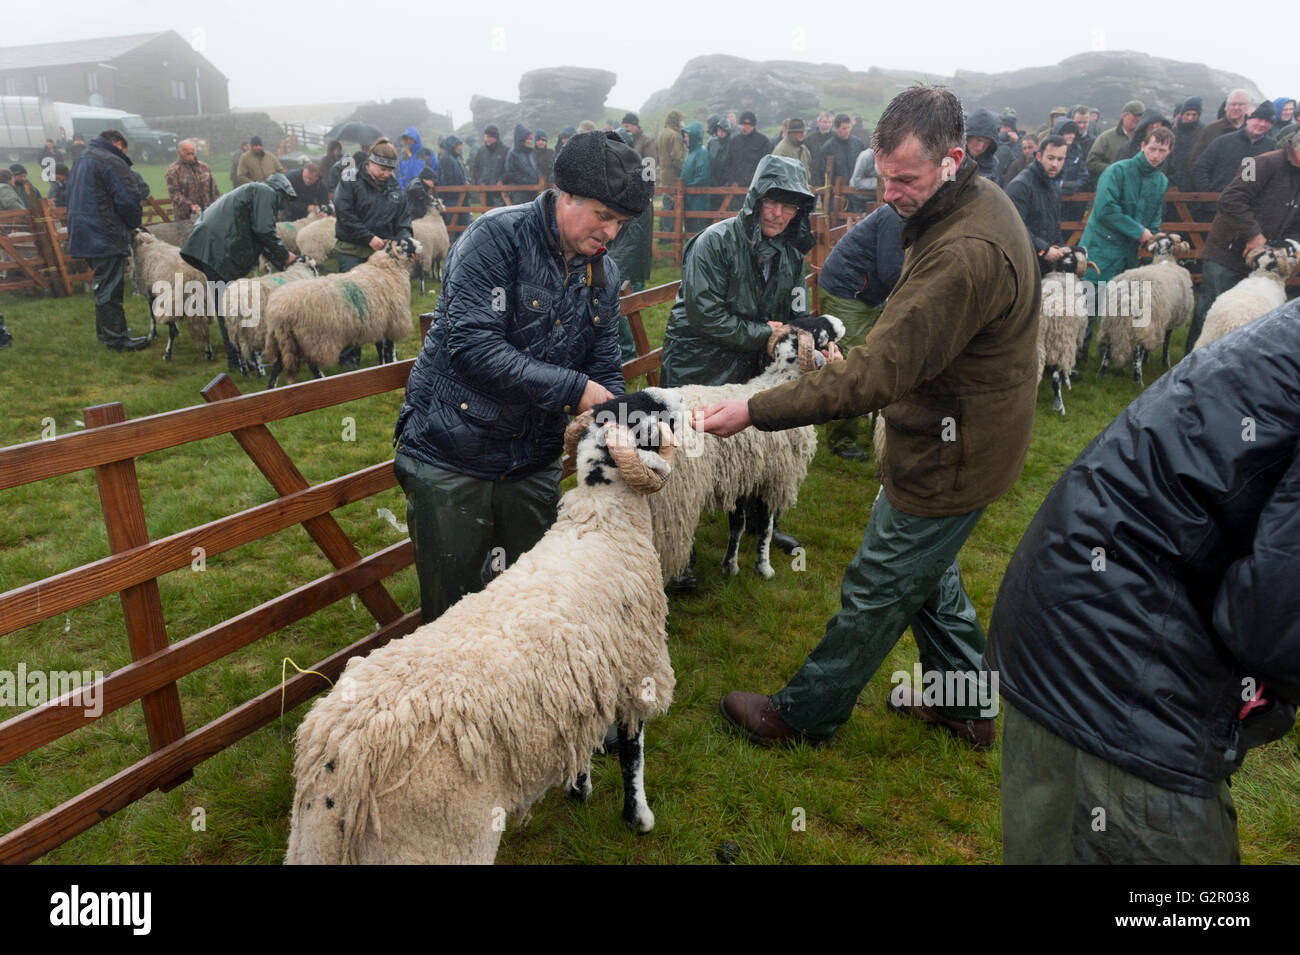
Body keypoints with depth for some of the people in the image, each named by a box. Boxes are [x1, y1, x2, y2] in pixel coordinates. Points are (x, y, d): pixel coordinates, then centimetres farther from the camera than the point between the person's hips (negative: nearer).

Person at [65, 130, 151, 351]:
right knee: (110, 290, -5)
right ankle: (117, 338, 0)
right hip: (106, 239, -9)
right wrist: (134, 224, 1)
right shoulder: (113, 162, -11)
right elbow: (128, 200, -19)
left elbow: (73, 200, 25)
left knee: (103, 287, 19)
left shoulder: (81, 162, 21)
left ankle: (105, 330, 28)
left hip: (83, 237, 9)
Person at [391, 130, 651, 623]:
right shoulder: (497, 236, -15)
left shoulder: (602, 273, 6)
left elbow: (605, 372, 8)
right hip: (452, 459, -5)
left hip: (533, 466, 6)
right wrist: (573, 389, -25)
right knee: (453, 609, 7)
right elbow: (472, 345, -26)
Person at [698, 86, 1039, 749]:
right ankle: (965, 702, 43)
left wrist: (753, 411, -33)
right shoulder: (976, 203, 3)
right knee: (927, 571, 25)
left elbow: (875, 375, -35)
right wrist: (865, 358, 8)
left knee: (875, 593, 6)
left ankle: (805, 713, 25)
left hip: (947, 461, -10)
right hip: (958, 437, 10)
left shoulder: (967, 255, -32)